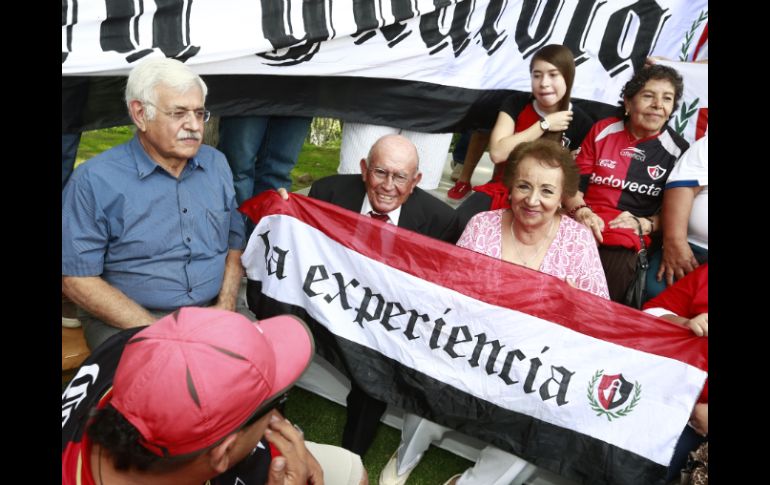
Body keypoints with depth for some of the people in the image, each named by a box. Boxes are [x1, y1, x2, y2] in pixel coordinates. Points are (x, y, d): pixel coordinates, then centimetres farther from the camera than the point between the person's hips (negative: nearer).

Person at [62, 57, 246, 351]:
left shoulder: (217, 164, 8)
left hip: (212, 310, 5)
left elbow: (235, 242, 13)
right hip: (126, 320, -4)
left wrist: (225, 307, -4)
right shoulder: (94, 180, -7)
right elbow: (77, 278, -8)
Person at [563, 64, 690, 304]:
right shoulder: (603, 130, 11)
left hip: (627, 242, -1)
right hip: (581, 227, 1)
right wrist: (581, 211, -10)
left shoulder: (678, 150, 8)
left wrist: (644, 225, -8)